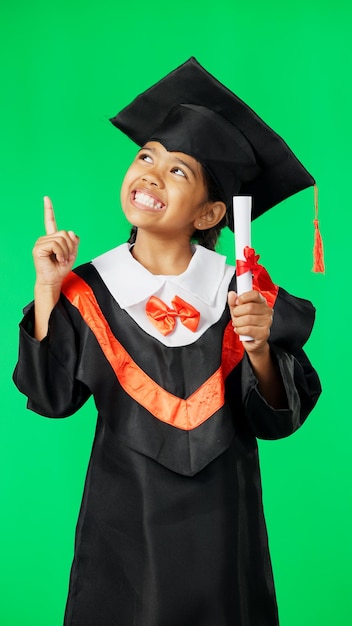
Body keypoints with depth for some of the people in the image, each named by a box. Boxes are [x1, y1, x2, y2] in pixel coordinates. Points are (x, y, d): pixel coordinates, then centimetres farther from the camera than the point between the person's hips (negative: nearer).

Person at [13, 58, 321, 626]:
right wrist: (46, 292, -14)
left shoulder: (239, 291, -10)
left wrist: (259, 350, -28)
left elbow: (276, 420, -9)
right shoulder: (90, 289, -6)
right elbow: (53, 398, -9)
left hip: (218, 515, 0)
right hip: (123, 513, 1)